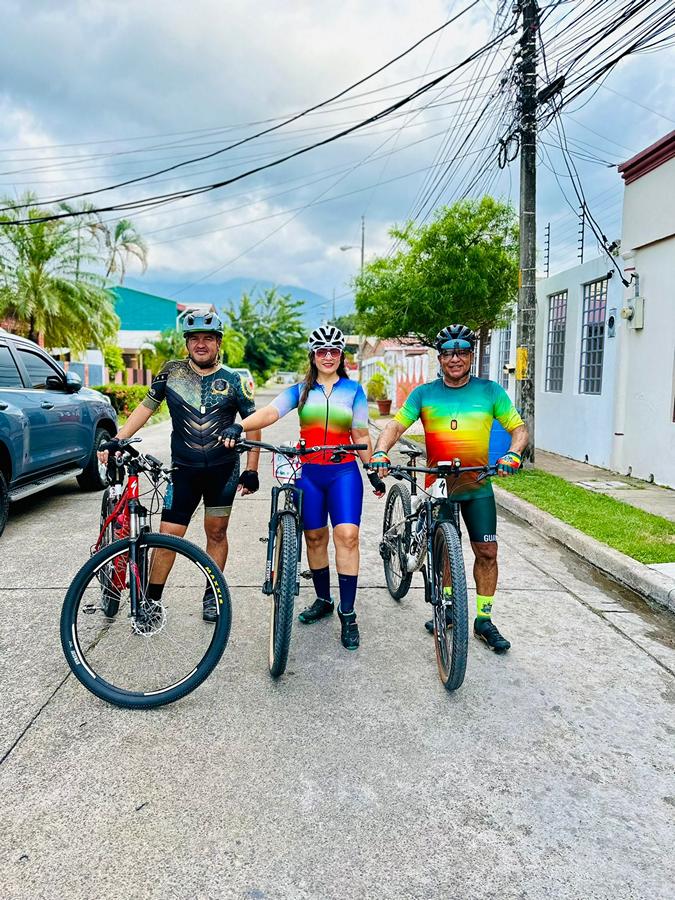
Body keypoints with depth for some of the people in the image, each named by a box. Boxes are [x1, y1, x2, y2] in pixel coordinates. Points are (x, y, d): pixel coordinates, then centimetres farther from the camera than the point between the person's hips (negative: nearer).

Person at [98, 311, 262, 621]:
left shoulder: (234, 380, -3)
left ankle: (212, 596, 26)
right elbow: (146, 407, 5)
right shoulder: (172, 372, 0)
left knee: (216, 533, 11)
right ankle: (152, 600, 13)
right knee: (168, 536, -2)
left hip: (223, 470, 0)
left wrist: (251, 470, -3)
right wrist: (116, 439, -5)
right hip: (183, 469, 0)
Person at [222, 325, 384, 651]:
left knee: (347, 535, -13)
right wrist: (238, 427, -26)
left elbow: (361, 435, 8)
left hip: (344, 472, -1)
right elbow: (269, 412, -9)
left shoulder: (353, 390, 6)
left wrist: (374, 471, 5)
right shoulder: (301, 390, 7)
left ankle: (347, 614, -4)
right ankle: (323, 600, 27)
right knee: (314, 538, 8)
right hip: (308, 473, 2)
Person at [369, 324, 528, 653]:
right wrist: (380, 452, -24)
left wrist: (512, 455, -21)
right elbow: (396, 425, -5)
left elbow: (519, 428, 0)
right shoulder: (424, 393, 1)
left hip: (478, 486, 0)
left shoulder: (490, 391, 1)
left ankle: (484, 620, 15)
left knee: (487, 551, 1)